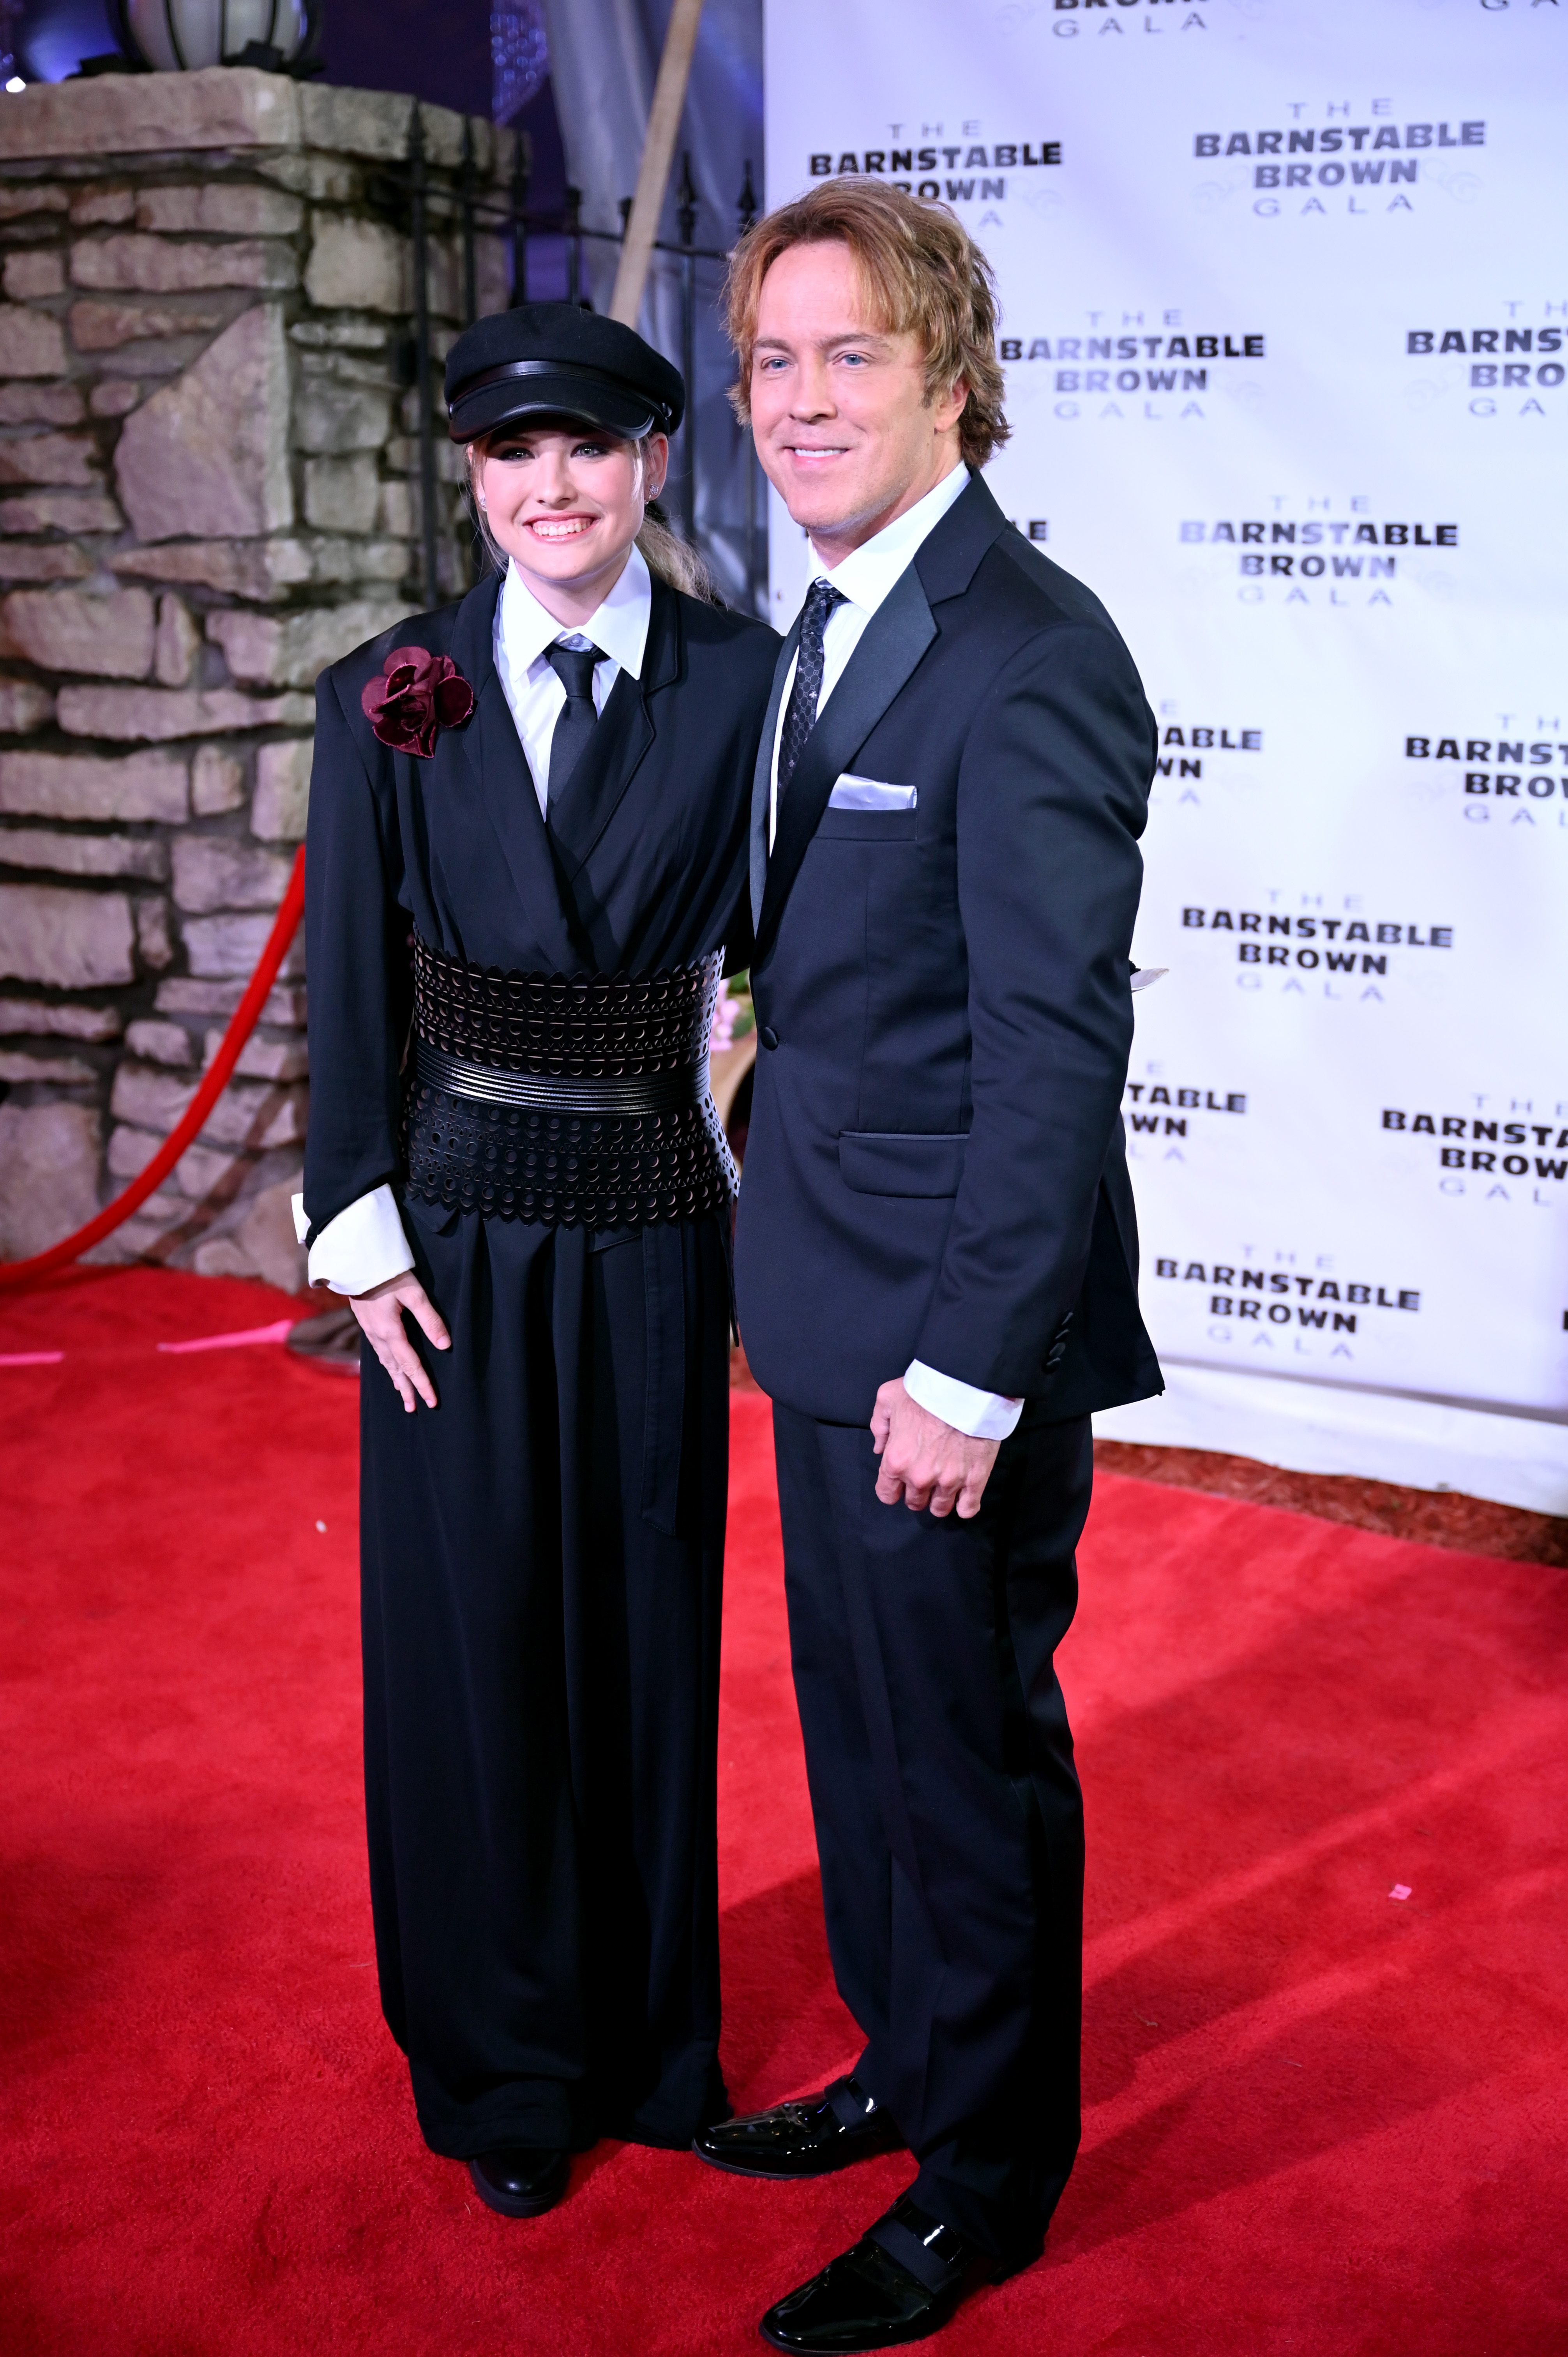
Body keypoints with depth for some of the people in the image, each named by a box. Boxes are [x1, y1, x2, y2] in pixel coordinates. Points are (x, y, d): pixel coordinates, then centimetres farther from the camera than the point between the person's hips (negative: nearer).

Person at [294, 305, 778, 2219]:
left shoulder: (745, 688, -3)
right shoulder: (388, 702, -1)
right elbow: (348, 1000, 1)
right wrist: (364, 1239, -3)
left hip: (654, 1223, 0)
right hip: (458, 1230, 0)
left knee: (648, 1624, 11)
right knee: (471, 1633, 9)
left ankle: (651, 2037, 33)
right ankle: (503, 2066, 29)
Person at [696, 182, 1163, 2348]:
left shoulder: (1029, 657, -19)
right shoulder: (830, 636, 11)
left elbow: (1055, 1042, -22)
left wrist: (973, 1366, -22)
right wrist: (803, 1263, 13)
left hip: (947, 1334, -9)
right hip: (833, 1308, 9)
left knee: (969, 1752, 7)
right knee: (863, 1726, 22)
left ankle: (988, 2177, 28)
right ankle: (906, 2067, 42)